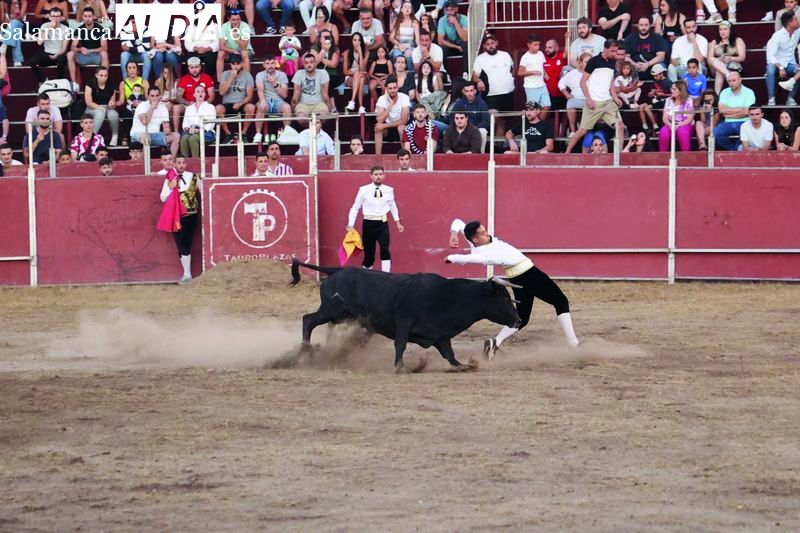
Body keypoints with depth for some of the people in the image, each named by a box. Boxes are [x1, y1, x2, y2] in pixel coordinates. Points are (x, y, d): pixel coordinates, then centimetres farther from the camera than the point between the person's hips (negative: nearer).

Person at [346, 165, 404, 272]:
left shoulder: (389, 190, 1)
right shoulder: (364, 190, -5)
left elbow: (393, 207, 17)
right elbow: (355, 208, -1)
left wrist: (398, 223, 24)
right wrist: (351, 225, -6)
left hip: (382, 224, 1)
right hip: (368, 223, -1)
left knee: (385, 250, -17)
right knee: (368, 253, 6)